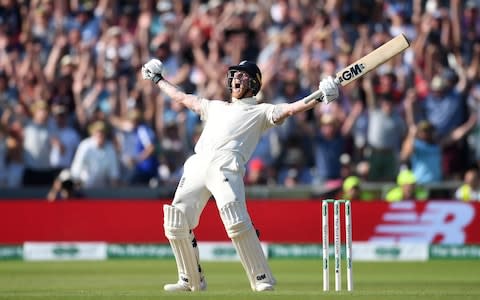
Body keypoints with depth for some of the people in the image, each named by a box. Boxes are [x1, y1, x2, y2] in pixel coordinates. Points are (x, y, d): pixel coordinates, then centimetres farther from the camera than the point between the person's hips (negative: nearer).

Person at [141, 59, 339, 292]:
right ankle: (191, 281, 14)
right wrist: (158, 80, 52)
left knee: (236, 221, -25)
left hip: (226, 165, -6)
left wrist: (319, 98, -12)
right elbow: (182, 98, 45)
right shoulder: (215, 107, 34)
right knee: (176, 223, -1)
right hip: (197, 165, 6)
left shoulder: (260, 111, 18)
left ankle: (263, 280, -20)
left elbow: (289, 109, 3)